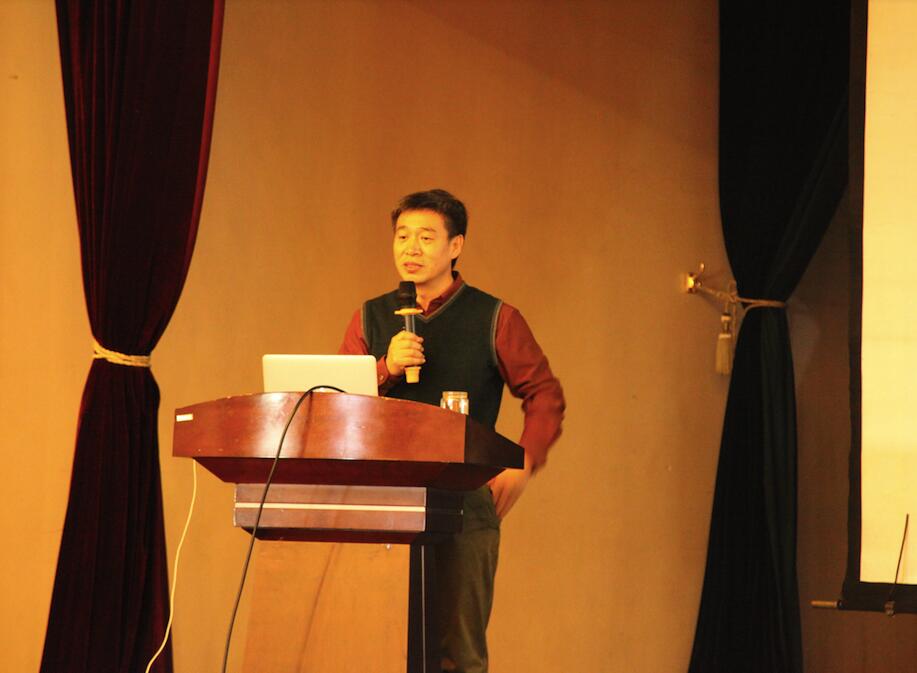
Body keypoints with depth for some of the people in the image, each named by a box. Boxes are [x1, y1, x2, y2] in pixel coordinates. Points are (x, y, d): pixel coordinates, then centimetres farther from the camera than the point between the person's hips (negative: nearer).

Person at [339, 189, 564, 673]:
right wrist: (385, 369, -10)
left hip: (464, 504, -2)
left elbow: (545, 395, 7)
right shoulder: (370, 319, 14)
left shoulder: (494, 319, 6)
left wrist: (523, 465, -7)